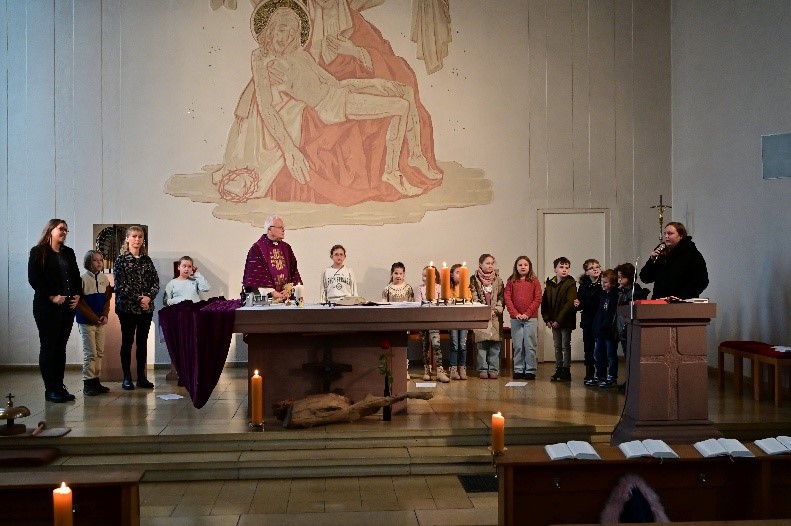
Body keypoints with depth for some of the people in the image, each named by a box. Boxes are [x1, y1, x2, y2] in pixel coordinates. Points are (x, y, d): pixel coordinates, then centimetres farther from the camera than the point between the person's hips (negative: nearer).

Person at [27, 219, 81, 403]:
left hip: (68, 306, 6)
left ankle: (59, 386, 11)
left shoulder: (68, 253, 15)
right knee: (48, 347, -1)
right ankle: (50, 389, 2)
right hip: (47, 307, -6)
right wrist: (52, 297, -15)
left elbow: (76, 276, 16)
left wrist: (77, 295, 0)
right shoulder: (38, 252, -3)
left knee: (61, 347, 8)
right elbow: (34, 278, -10)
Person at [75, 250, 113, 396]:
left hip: (100, 321, 6)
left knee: (99, 352, 8)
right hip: (86, 322, -6)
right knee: (90, 353, -6)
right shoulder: (83, 279, -10)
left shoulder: (104, 278, 7)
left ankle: (96, 381, 15)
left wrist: (105, 315, -5)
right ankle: (88, 383, 0)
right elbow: (80, 303, -12)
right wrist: (95, 318, -13)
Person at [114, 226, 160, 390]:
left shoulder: (147, 260, 10)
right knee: (127, 341, 1)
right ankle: (127, 378, 7)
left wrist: (148, 297, -11)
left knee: (142, 341, 8)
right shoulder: (121, 259, -2)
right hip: (127, 307, -4)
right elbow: (120, 285, -10)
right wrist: (138, 299, -14)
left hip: (146, 307, 4)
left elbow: (156, 282, 7)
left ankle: (142, 377, 14)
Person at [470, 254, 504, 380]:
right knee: (482, 343, -2)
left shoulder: (498, 280, 13)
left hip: (496, 317, 2)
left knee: (495, 344, 0)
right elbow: (474, 297, -2)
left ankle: (494, 369, 6)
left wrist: (496, 310, -6)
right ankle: (483, 369, 4)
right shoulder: (474, 280, 5)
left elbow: (501, 297, 9)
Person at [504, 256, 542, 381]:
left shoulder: (534, 282, 4)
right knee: (517, 346, 4)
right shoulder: (511, 282, 8)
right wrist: (515, 313, -10)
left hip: (531, 318, -1)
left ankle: (530, 370, 5)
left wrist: (527, 313, -11)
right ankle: (518, 370, 11)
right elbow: (507, 299, 2)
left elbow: (538, 299, -2)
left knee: (530, 346, -1)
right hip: (515, 318, 1)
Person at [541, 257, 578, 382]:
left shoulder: (570, 284, -9)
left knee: (565, 346, 0)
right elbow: (544, 303, 9)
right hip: (554, 322, 5)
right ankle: (558, 370, 19)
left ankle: (566, 372, 6)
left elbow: (570, 303, -16)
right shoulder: (549, 284, 8)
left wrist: (559, 320, -19)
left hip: (566, 321, -5)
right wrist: (547, 319, -1)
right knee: (557, 347, 12)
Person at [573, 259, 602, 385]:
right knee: (588, 348, 9)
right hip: (588, 321, 4)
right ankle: (589, 374, 18)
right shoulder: (584, 285, 7)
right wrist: (577, 304, -11)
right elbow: (580, 305, 10)